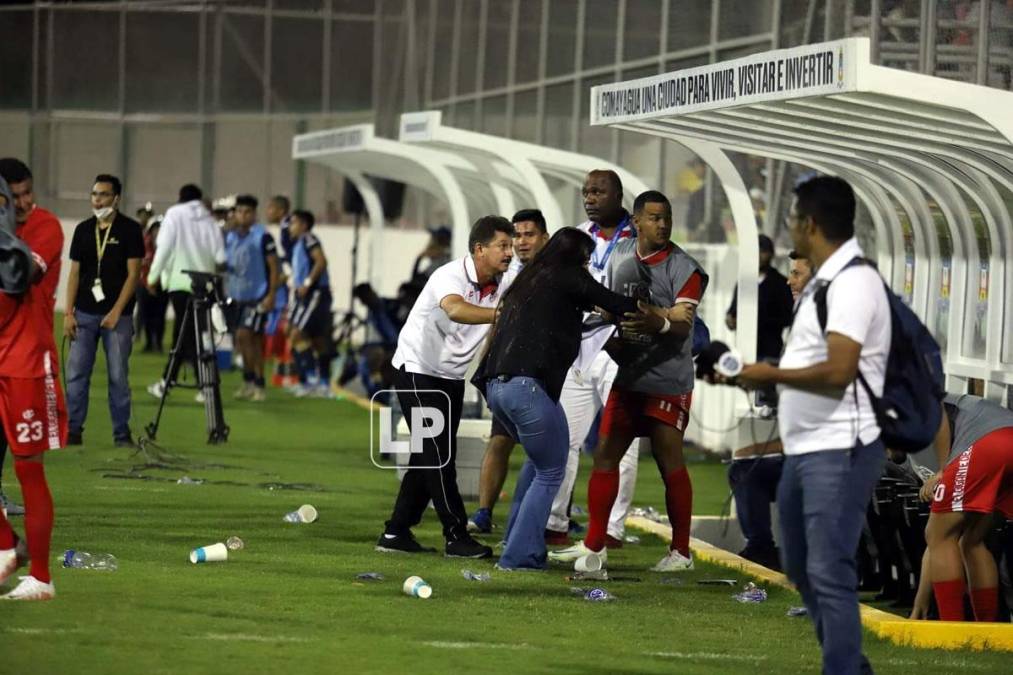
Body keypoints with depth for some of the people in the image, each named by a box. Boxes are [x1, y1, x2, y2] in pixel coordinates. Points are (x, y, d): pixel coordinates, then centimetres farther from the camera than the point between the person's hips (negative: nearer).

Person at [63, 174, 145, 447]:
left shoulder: (129, 230, -2)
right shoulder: (83, 230, 9)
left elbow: (133, 273, -5)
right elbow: (75, 273, 10)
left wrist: (116, 311, -12)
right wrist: (68, 313, 2)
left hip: (117, 315, -3)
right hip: (84, 313, 3)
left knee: (118, 376, -1)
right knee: (76, 374, 0)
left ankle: (122, 434, 6)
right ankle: (74, 431, 7)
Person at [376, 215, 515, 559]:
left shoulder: (504, 285, -3)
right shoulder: (450, 276, -26)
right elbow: (456, 310, -47)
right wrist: (504, 314, -58)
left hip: (451, 376, 8)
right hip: (417, 371, -8)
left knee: (431, 456, 8)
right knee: (438, 454, -11)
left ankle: (396, 533, 15)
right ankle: (457, 536, -9)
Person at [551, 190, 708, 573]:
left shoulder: (683, 268, -12)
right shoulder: (620, 257, 6)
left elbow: (684, 324, -23)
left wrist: (659, 324, -43)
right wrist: (612, 337, 3)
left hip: (667, 382, -6)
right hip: (628, 376, 6)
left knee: (670, 463, -4)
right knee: (605, 455, 6)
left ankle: (681, 552, 7)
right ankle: (594, 545, 14)